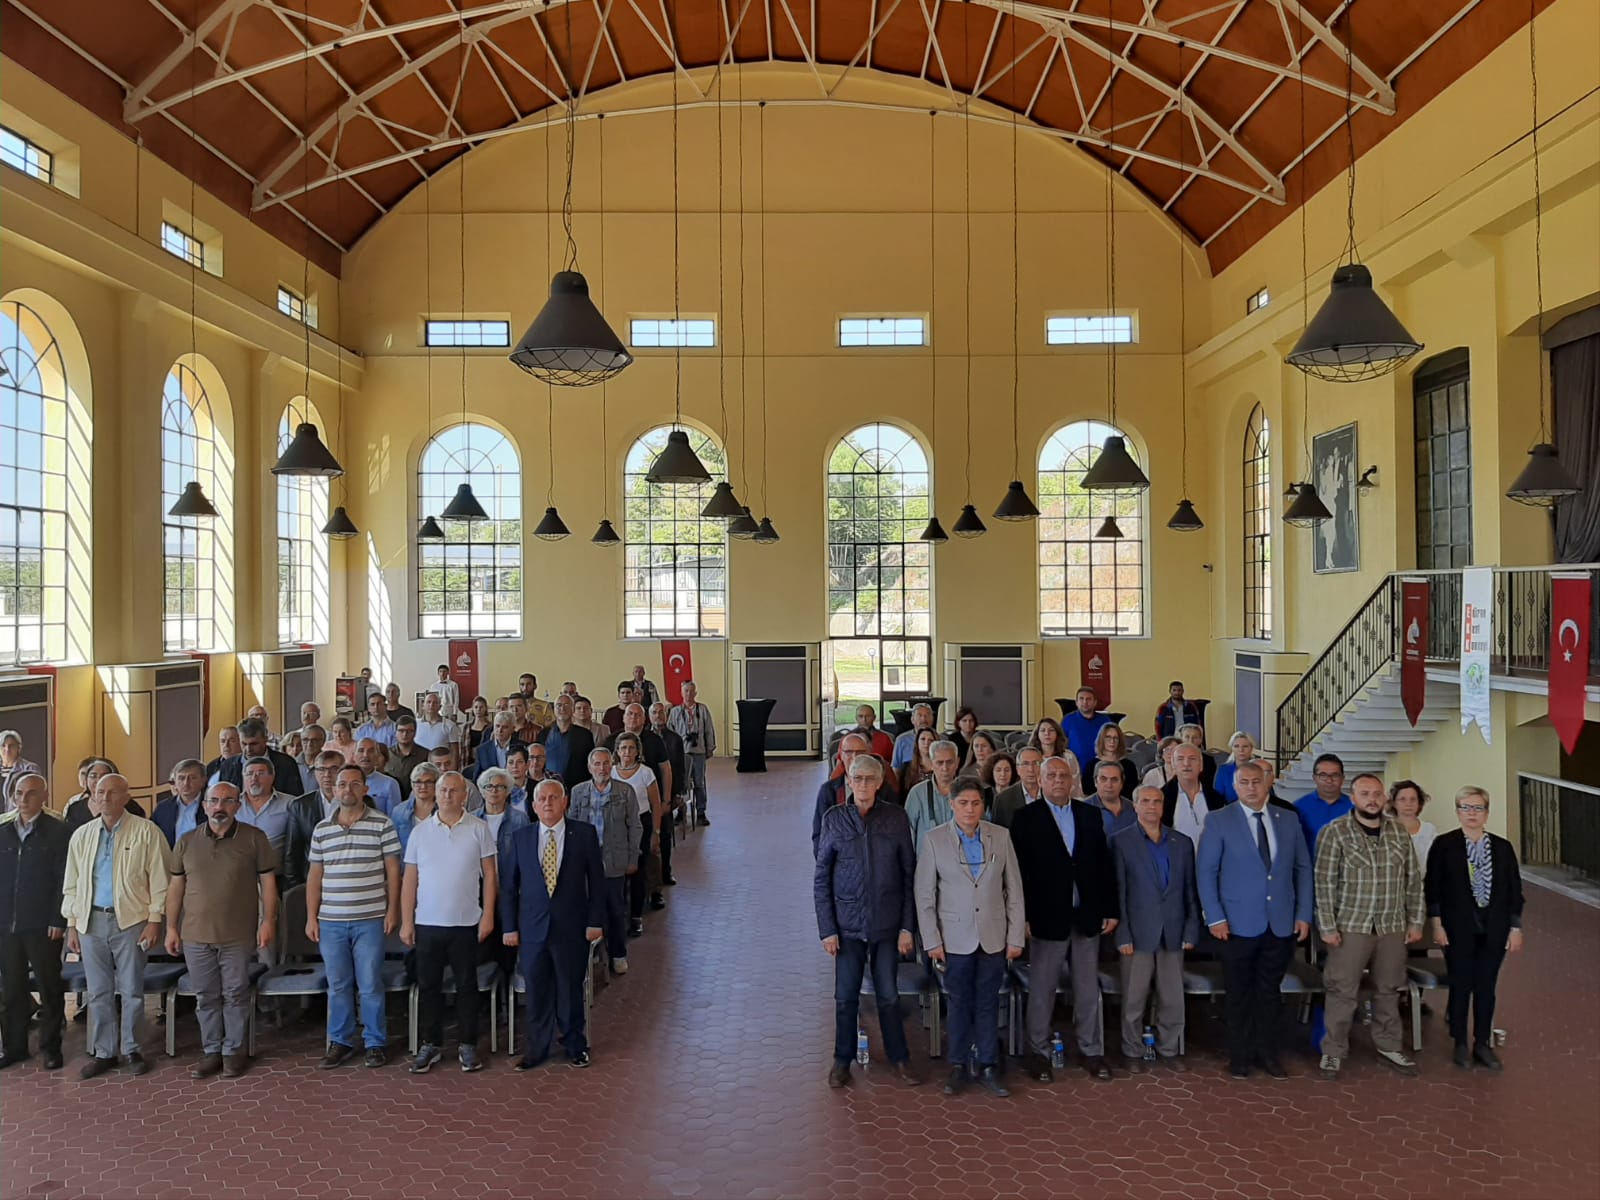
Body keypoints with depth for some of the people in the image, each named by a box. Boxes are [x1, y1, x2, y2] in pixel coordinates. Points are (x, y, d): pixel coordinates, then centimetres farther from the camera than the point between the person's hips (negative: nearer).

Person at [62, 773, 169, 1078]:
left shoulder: (146, 832, -4)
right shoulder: (82, 835, 8)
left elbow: (159, 880, -5)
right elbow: (72, 884, 12)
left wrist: (155, 919, -9)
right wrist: (71, 924, 8)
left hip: (131, 921, -3)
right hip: (91, 921, 4)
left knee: (131, 991, 4)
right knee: (98, 992, 9)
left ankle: (132, 1050, 16)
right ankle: (102, 1052, 19)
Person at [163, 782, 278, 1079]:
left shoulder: (255, 839, -2)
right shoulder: (186, 842, 6)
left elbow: (268, 881, -1)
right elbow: (176, 887, 10)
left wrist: (269, 921, -8)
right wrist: (171, 927, 6)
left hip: (239, 935, -3)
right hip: (195, 935, 3)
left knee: (235, 995, 5)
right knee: (205, 997, 11)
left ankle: (234, 1052, 17)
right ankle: (211, 1052, 22)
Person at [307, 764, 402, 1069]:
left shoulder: (382, 824, -2)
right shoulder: (322, 830, 8)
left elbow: (393, 870, 0)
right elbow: (315, 876, 11)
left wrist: (392, 910, -5)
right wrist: (311, 917, 6)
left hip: (370, 921, -3)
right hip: (331, 921, 3)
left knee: (370, 985, 2)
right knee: (337, 985, 10)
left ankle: (376, 1043, 14)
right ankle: (340, 1042, 22)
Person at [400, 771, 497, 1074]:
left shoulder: (478, 829, -1)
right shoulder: (420, 831, 3)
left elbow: (489, 875, 0)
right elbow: (410, 879, 4)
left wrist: (488, 915, -6)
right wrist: (406, 922, 0)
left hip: (466, 923, -1)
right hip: (427, 923, 2)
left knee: (466, 986, 6)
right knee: (428, 986, 9)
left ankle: (467, 1045, 16)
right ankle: (430, 1045, 21)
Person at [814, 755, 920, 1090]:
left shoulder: (897, 819, -3)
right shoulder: (834, 819, -4)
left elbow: (909, 874, 0)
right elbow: (821, 878, 0)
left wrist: (907, 926, -3)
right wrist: (827, 929, -4)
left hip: (887, 924, 0)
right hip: (848, 924, 0)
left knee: (889, 996, 9)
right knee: (846, 996, 7)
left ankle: (899, 1060, 24)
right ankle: (842, 1060, 23)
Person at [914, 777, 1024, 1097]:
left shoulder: (1001, 837, -1)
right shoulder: (936, 840, -5)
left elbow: (1014, 890, 3)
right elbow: (925, 895, -3)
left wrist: (1015, 937, 1)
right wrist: (932, 940, -5)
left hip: (993, 937, 1)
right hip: (956, 938, -1)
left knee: (988, 1004, 9)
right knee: (959, 1004, 8)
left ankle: (989, 1067, 21)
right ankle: (957, 1067, 21)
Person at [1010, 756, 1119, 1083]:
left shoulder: (1090, 816, 8)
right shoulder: (1026, 817, -4)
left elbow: (1105, 865, 9)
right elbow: (1019, 870, -7)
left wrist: (1110, 909, 4)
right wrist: (1023, 917, -12)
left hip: (1087, 917, 4)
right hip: (1047, 917, -3)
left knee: (1088, 990, 12)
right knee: (1041, 990, 6)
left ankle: (1091, 1051, 23)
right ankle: (1038, 1052, 18)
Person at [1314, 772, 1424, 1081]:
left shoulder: (1399, 831, 6)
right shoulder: (1334, 832, -9)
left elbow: (1413, 879, 10)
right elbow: (1324, 882, -10)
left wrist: (1415, 921, 7)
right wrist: (1327, 926, -12)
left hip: (1393, 927, 4)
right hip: (1351, 926, -4)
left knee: (1388, 990, 14)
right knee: (1343, 991, 2)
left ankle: (1388, 1047, 29)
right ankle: (1334, 1052, 14)